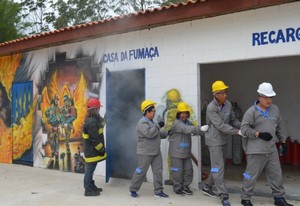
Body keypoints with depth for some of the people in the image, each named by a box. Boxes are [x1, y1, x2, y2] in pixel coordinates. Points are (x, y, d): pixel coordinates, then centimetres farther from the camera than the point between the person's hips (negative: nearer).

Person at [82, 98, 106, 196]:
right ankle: (88, 190, 7)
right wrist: (101, 150, -17)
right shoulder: (91, 122, -24)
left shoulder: (92, 119, 9)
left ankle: (92, 186, 31)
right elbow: (95, 139, -22)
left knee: (90, 168, 19)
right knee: (90, 169, -1)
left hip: (90, 149, 10)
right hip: (92, 150, -10)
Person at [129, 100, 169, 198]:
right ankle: (133, 189, 15)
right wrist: (158, 125, -21)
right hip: (145, 153, -9)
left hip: (156, 152, 9)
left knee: (158, 171, 7)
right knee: (141, 171, 0)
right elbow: (149, 133, -29)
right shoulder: (142, 122, -14)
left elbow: (159, 134, 25)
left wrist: (167, 132, 13)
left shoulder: (152, 122, 16)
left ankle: (158, 191, 14)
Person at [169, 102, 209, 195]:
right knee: (178, 171, 2)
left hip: (186, 152, 8)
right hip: (176, 152, -8)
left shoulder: (187, 122, 11)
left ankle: (185, 186, 26)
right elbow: (187, 129, -31)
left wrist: (204, 131, -12)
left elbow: (194, 130, 7)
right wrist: (200, 128, -42)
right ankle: (177, 188, 17)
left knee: (188, 169, 11)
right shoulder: (176, 123, -16)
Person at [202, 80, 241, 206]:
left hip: (224, 140, 7)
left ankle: (207, 187, 32)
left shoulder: (228, 104, 0)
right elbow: (220, 125, -25)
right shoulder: (211, 108, -20)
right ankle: (223, 195, 0)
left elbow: (233, 120, 8)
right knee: (218, 167, -6)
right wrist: (237, 131, -27)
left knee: (217, 166, 16)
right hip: (214, 140, -7)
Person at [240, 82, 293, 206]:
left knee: (276, 174, 13)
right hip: (256, 150, -6)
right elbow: (244, 128, -11)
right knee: (251, 175, 2)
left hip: (272, 150, 6)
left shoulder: (275, 109, 9)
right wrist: (259, 134, -18)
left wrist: (283, 142, 17)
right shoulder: (251, 111, -9)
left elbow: (280, 127, 19)